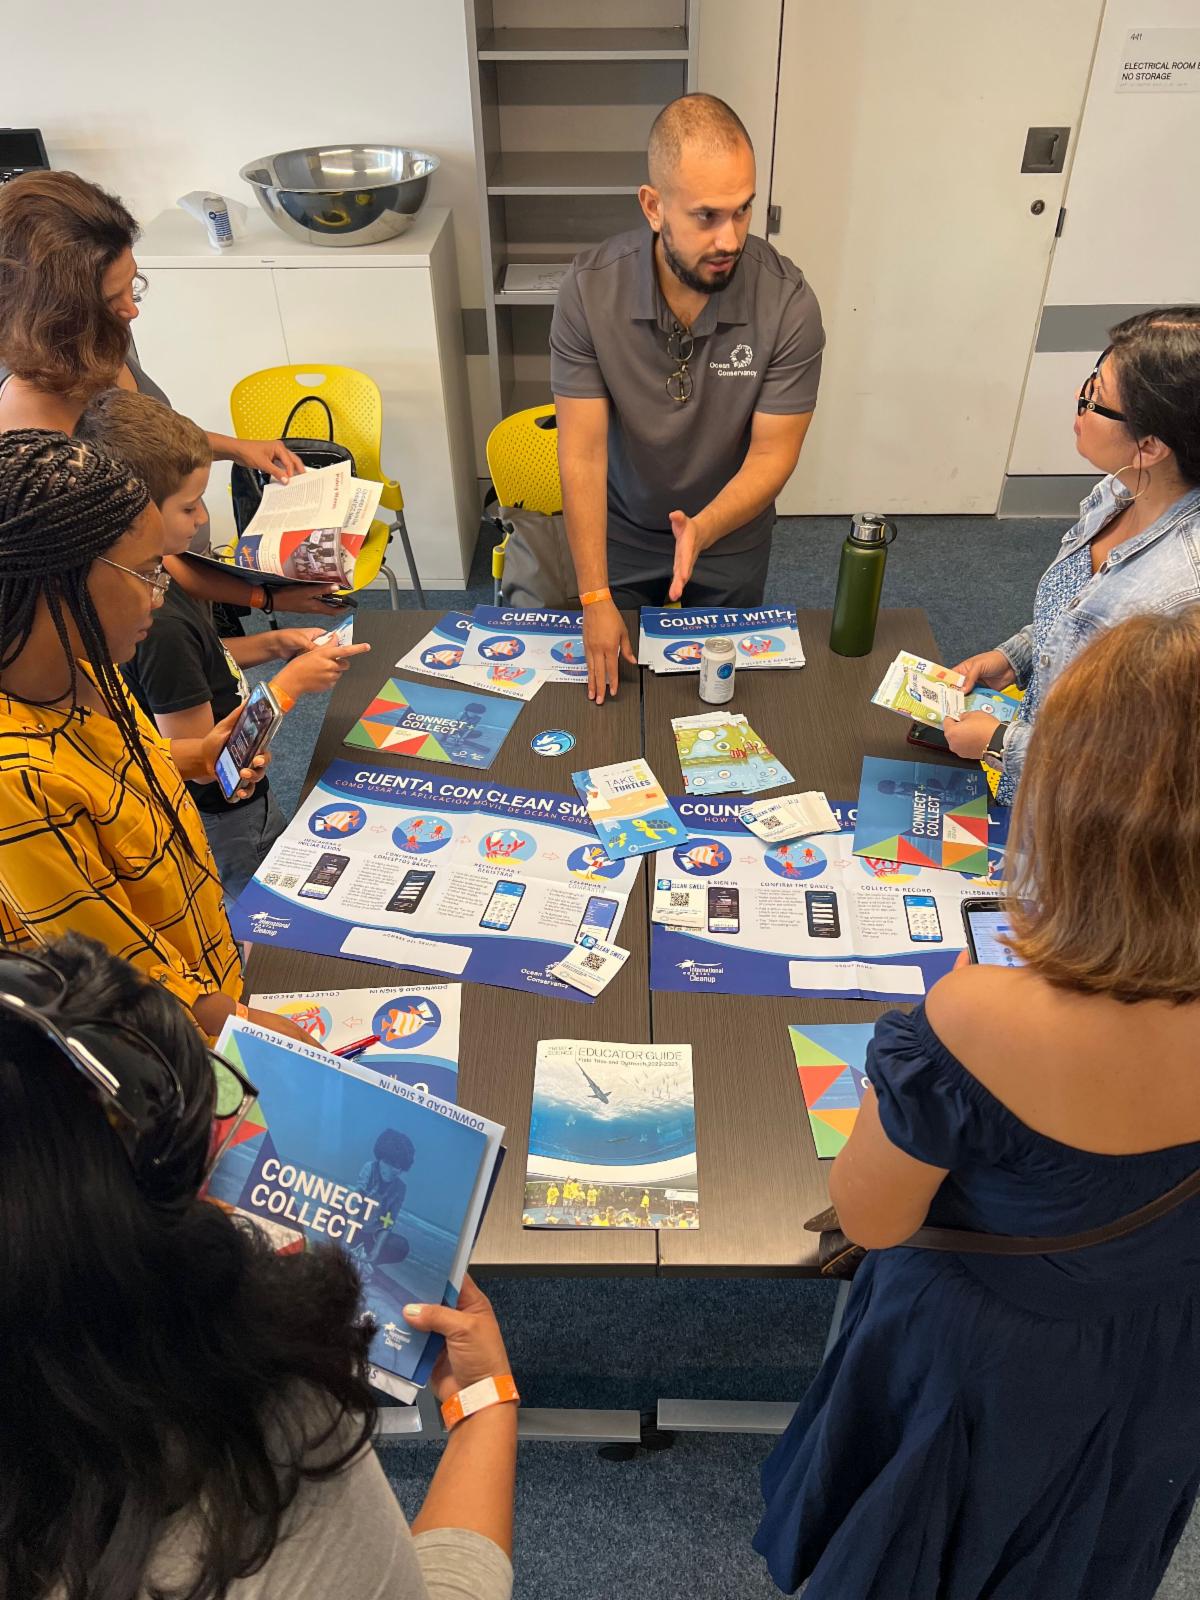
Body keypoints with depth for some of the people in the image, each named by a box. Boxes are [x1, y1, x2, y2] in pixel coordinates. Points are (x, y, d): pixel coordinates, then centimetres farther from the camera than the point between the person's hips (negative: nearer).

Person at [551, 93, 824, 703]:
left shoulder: (789, 303, -24)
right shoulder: (589, 288, -23)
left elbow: (771, 456, -19)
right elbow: (582, 451, -23)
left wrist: (703, 530, -40)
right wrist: (595, 599, -26)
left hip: (731, 539, 0)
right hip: (619, 534, 0)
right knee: (615, 680, 20)